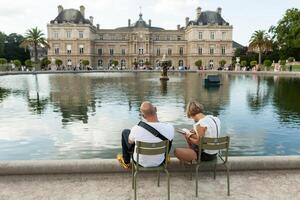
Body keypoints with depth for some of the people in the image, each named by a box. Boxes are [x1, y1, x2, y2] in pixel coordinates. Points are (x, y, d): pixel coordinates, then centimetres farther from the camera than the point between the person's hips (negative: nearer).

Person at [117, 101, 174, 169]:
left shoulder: (136, 129, -32)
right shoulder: (170, 128, -28)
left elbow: (130, 141, -8)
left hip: (141, 162, -2)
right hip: (159, 161, 2)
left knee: (125, 132, 16)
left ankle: (126, 162, 34)